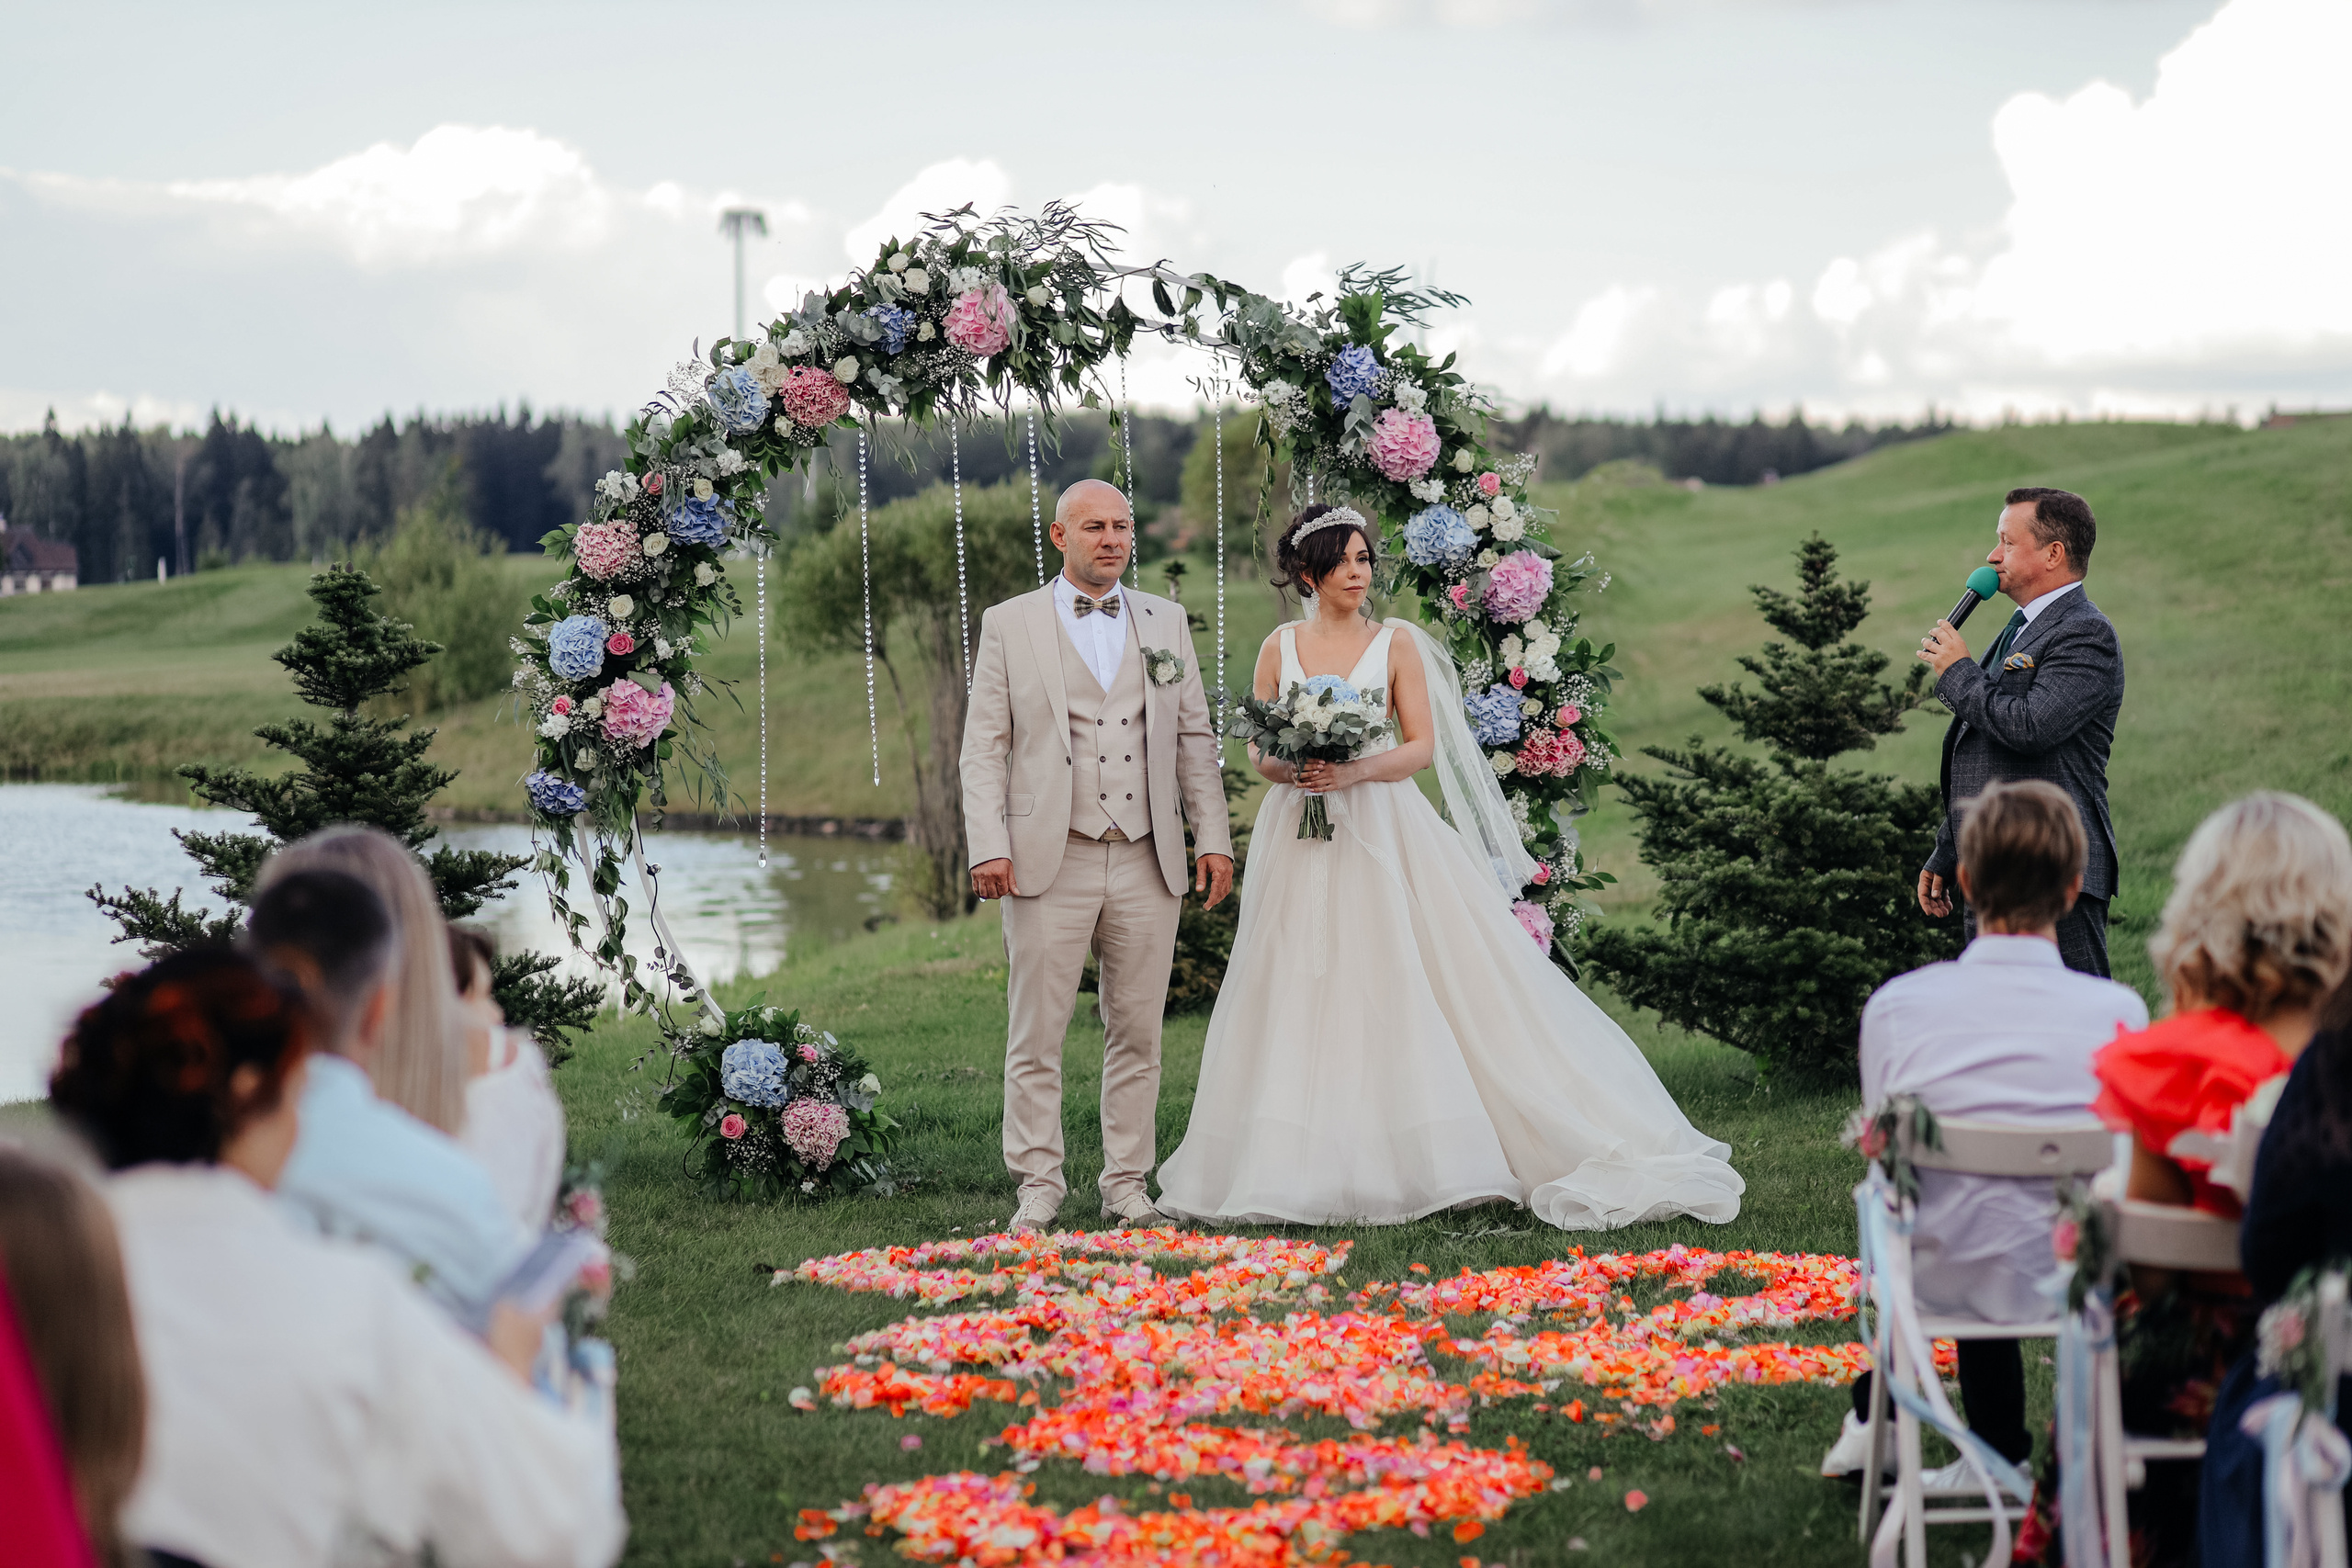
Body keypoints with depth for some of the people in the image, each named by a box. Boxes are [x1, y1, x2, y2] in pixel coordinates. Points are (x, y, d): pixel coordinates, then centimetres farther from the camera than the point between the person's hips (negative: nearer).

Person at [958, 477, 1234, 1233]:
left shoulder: (1166, 621, 13)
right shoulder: (1008, 625, 5)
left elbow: (1194, 737, 14)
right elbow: (985, 746, 1)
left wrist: (1212, 837, 6)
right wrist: (988, 848, -8)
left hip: (1148, 865, 3)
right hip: (1050, 862, -3)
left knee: (1137, 1034, 7)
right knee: (1036, 1036, -1)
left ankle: (1127, 1185, 16)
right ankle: (1039, 1185, 7)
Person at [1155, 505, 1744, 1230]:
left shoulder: (1396, 642, 5)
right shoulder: (1281, 647, 9)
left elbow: (1422, 746, -1)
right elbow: (1261, 753, 9)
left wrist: (1357, 771, -17)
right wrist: (1293, 770, -13)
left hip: (1384, 835, -1)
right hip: (1302, 839, 2)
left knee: (1402, 989, -7)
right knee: (1304, 999, 0)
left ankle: (1418, 1157, -2)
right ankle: (1309, 1166, 5)